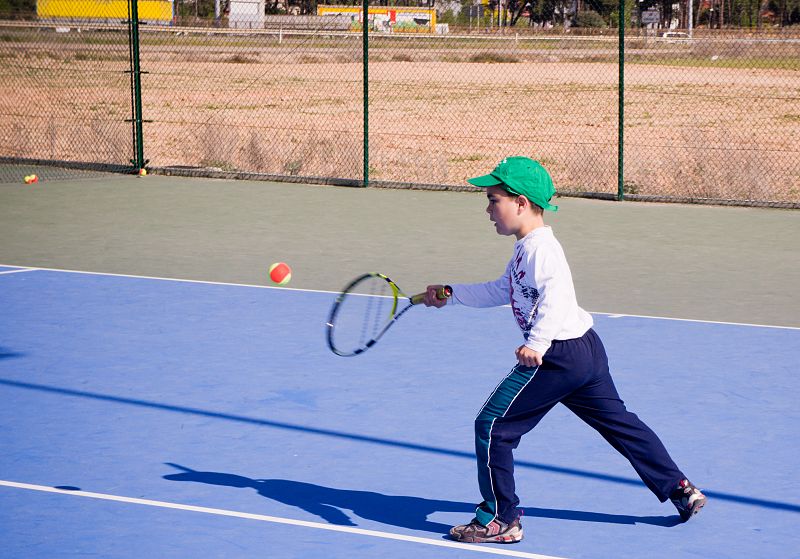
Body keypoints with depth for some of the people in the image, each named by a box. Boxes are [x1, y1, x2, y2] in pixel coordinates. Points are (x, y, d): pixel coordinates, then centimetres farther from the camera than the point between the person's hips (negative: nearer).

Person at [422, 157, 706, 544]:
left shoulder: (540, 247, -16)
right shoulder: (525, 249, 15)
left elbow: (555, 296, -31)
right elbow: (500, 292, 28)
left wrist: (537, 342, -40)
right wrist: (452, 294, 26)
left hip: (558, 356, -11)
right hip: (585, 350, 11)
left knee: (492, 426, -5)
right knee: (619, 423, 19)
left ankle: (500, 520, 0)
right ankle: (681, 489, 23)